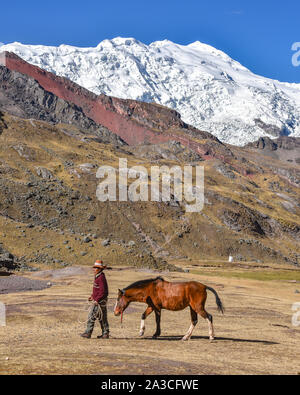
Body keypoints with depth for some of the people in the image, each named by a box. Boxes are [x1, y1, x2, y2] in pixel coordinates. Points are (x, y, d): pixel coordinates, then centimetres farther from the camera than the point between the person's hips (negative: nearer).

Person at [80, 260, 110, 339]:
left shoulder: (101, 278, -18)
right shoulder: (98, 277, 14)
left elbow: (103, 291, -23)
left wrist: (97, 300, -23)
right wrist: (92, 296, 15)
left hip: (100, 301, -10)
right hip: (99, 300, 10)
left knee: (91, 316, -5)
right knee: (102, 317, 12)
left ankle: (88, 333, -1)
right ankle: (105, 334, 15)